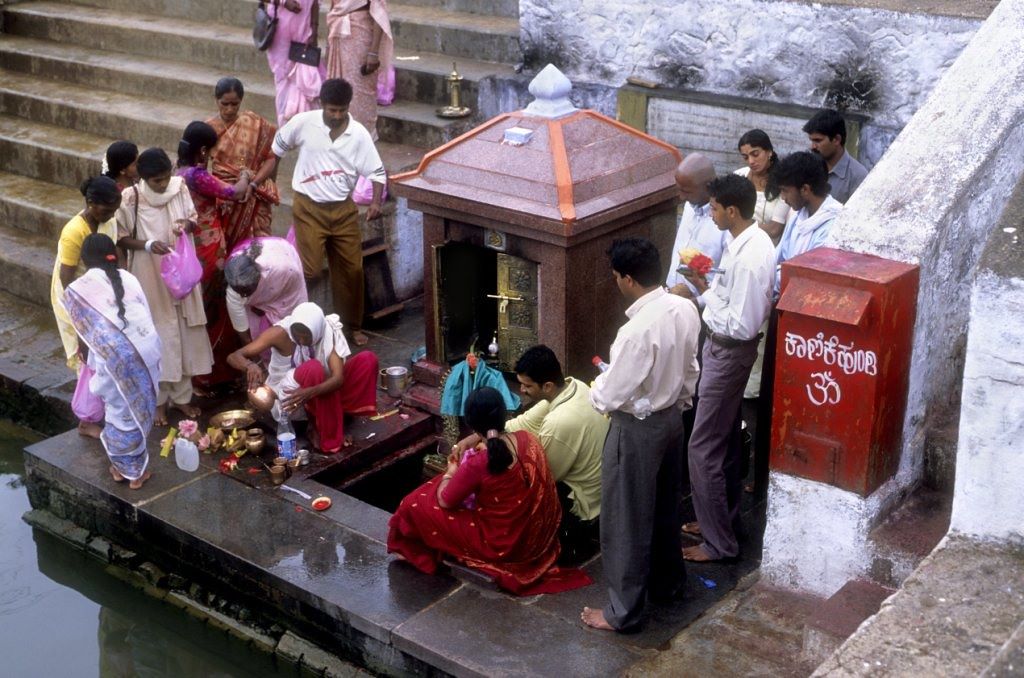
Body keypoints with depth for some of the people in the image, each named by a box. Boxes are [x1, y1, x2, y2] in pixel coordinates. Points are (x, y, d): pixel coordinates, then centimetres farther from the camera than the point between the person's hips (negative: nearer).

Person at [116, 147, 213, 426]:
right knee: (156, 338, 5)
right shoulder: (130, 198, -16)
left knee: (184, 335, 12)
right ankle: (157, 400, 20)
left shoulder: (179, 186, -7)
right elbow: (122, 238, -8)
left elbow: (192, 216, 7)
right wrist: (147, 244, -25)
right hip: (149, 277, -4)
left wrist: (185, 224, -16)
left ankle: (181, 395, 28)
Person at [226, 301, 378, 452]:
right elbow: (233, 357, -27)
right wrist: (250, 365, -51)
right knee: (313, 369, -37)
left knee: (367, 360, -15)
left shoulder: (329, 331, -19)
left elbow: (338, 378, -30)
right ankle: (317, 429, -17)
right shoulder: (281, 333, -25)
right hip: (287, 398, -3)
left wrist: (310, 392, -49)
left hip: (320, 391, 4)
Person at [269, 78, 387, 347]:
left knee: (352, 269, 9)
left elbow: (377, 171, -4)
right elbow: (278, 146, 5)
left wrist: (375, 202, -20)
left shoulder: (359, 134, -8)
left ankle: (354, 325, 26)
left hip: (343, 209, 2)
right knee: (310, 270, -5)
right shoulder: (303, 123, -11)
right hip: (308, 208, -2)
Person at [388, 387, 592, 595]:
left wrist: (451, 471, 7)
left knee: (417, 504, 3)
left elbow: (445, 501, -10)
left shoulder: (477, 464, -29)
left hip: (504, 545, -7)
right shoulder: (528, 438, -12)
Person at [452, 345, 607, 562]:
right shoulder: (574, 386, -8)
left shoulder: (560, 423, -34)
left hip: (580, 506, -8)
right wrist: (476, 437, -6)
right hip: (594, 490, 8)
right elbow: (526, 422, 1)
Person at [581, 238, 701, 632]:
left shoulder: (638, 330, -31)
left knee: (627, 522, 6)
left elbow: (611, 396, -24)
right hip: (671, 418, 8)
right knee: (665, 508, 25)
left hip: (637, 429, -8)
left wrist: (595, 393, -2)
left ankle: (623, 611, 18)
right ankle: (667, 582, 43)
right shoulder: (685, 309, -7)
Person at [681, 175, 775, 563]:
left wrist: (708, 293, -19)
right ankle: (724, 519, 36)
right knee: (725, 440, 21)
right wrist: (710, 286, 2)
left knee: (704, 448, -1)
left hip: (730, 353, -10)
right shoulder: (748, 240, 2)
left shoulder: (751, 258, -28)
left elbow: (742, 325, -28)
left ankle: (718, 542, 10)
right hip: (723, 347, 10)